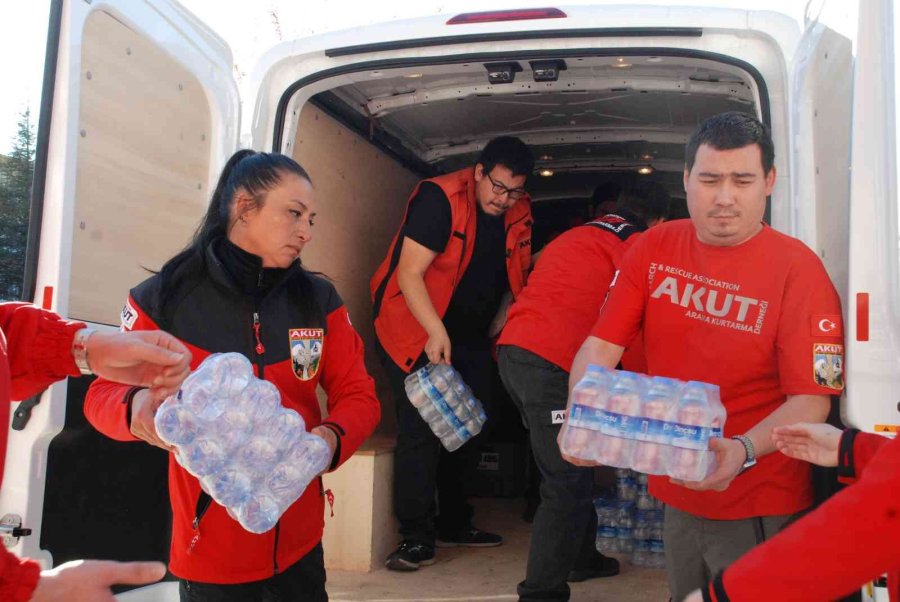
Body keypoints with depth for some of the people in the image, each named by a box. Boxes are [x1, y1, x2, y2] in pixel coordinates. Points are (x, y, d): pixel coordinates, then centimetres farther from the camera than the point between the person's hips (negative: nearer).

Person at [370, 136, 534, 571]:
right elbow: (409, 274, -20)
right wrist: (436, 332, -29)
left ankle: (454, 523, 28)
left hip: (471, 338, 7)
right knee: (421, 429, -13)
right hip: (418, 332, -7)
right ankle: (417, 536, 0)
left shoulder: (518, 215, 3)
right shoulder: (440, 199, -17)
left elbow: (519, 277, 17)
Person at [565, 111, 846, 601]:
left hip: (759, 508, -4)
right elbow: (602, 345, -4)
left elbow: (812, 400, -17)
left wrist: (743, 451, -34)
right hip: (675, 494, 4)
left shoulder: (798, 269, -14)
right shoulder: (653, 248, -2)